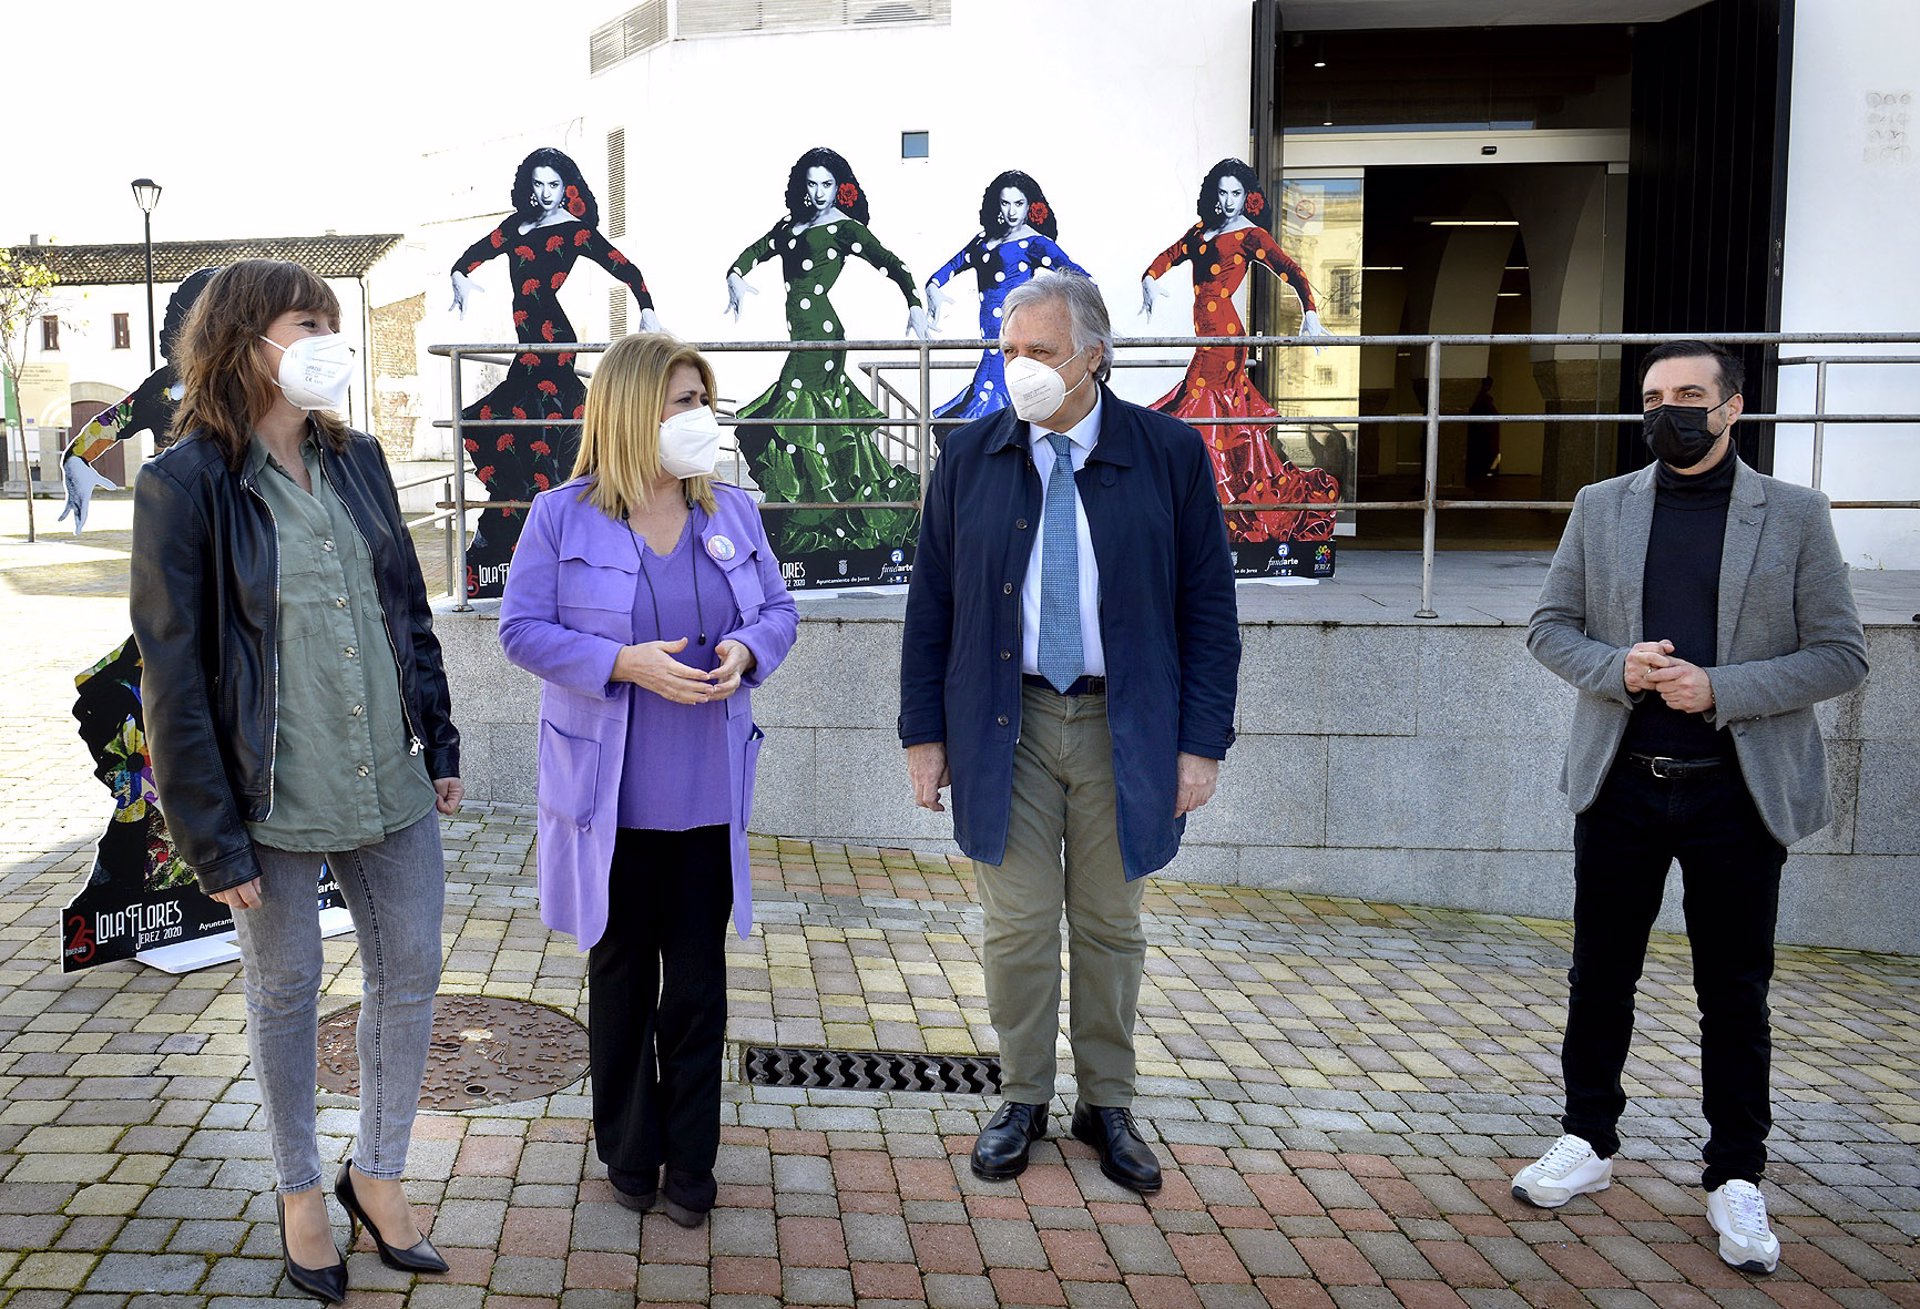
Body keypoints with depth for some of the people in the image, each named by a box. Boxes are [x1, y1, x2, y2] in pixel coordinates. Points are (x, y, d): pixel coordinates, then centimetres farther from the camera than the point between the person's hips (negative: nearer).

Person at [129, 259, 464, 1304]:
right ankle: (300, 1191, 32)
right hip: (274, 798, -5)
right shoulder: (184, 484, -11)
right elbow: (172, 672, -11)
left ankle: (377, 1174, 31)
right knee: (285, 992, 12)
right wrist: (215, 841, -12)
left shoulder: (356, 460, 6)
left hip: (390, 785, 5)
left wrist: (440, 744, 10)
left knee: (409, 972, 11)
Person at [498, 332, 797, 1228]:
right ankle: (630, 1155, 29)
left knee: (698, 983, 7)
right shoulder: (562, 516, -5)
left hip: (708, 792, 3)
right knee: (621, 977, 12)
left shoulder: (732, 512, 5)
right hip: (610, 792, -2)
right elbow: (523, 629, -7)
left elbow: (778, 609, 10)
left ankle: (690, 1166, 22)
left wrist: (746, 649, -13)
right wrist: (624, 662, -21)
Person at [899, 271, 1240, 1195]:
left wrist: (1202, 740, -5)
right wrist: (924, 731, 1)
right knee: (1017, 928, 6)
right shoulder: (970, 458, 2)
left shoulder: (1170, 454, -2)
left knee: (1109, 927, 11)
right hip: (1004, 727, 1)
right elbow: (932, 606, 5)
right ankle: (1022, 1101, 23)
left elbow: (1208, 607, -1)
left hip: (1125, 730, 0)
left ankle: (1107, 1106, 26)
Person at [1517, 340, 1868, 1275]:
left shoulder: (1795, 516, 0)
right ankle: (1589, 1143, 28)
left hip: (1738, 791, -2)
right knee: (1600, 974, 12)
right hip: (1620, 784, 2)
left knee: (1735, 993, 8)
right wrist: (1616, 666, -12)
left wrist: (1720, 690, -16)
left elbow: (1840, 655, -2)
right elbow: (1549, 625, 8)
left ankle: (1735, 1180, 21)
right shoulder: (1601, 506, 6)